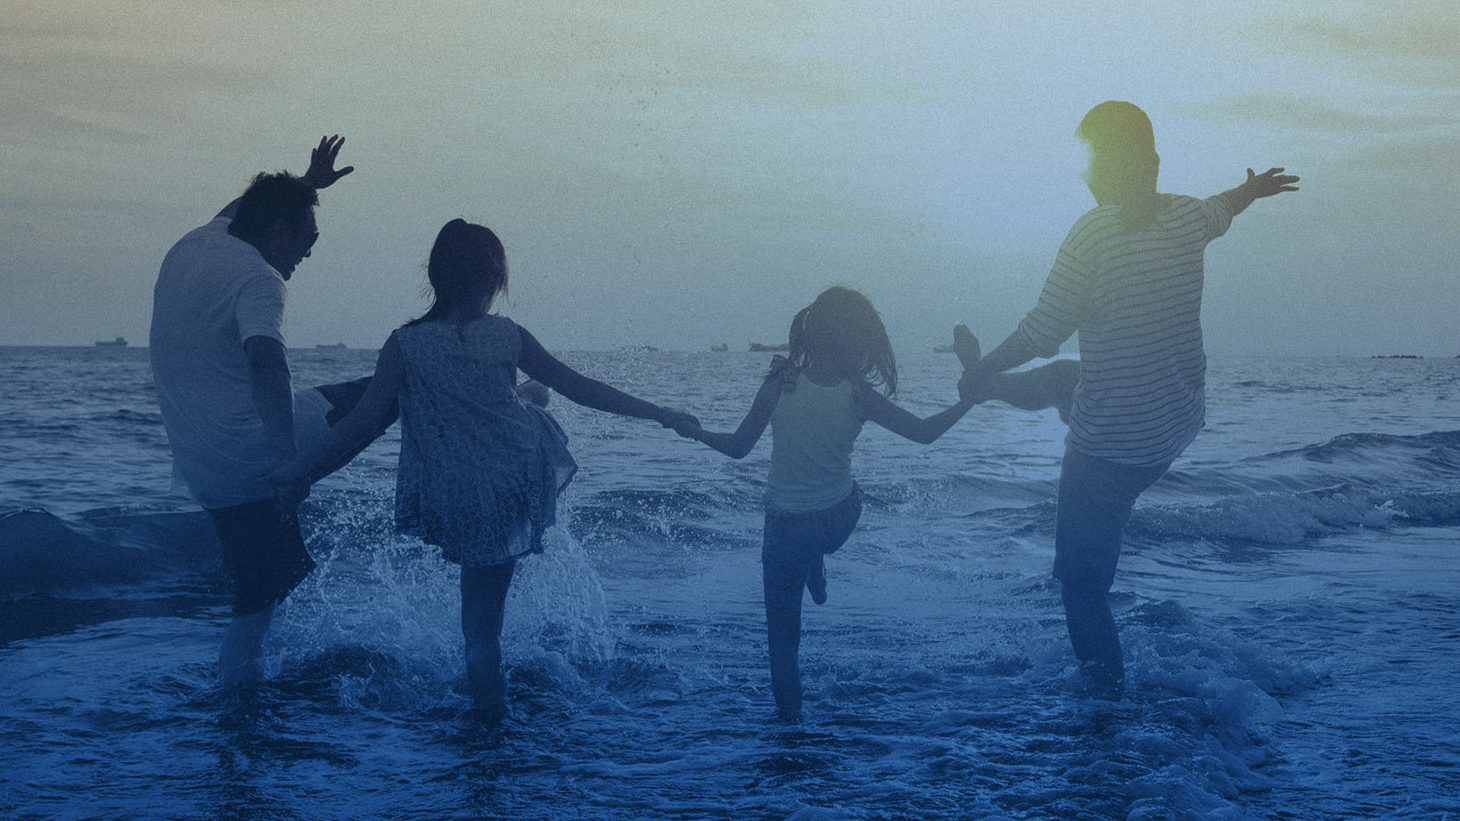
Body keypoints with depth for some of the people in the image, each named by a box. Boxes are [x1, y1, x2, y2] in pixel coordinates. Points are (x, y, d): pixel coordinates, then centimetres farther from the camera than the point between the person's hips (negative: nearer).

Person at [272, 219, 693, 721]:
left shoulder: (405, 346, -8)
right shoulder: (507, 336, -4)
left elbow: (362, 424, -10)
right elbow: (579, 388, 1)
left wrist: (299, 474, -2)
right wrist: (658, 413, 11)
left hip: (462, 504, 0)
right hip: (527, 478, 0)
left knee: (481, 613, 21)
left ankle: (491, 708, 26)